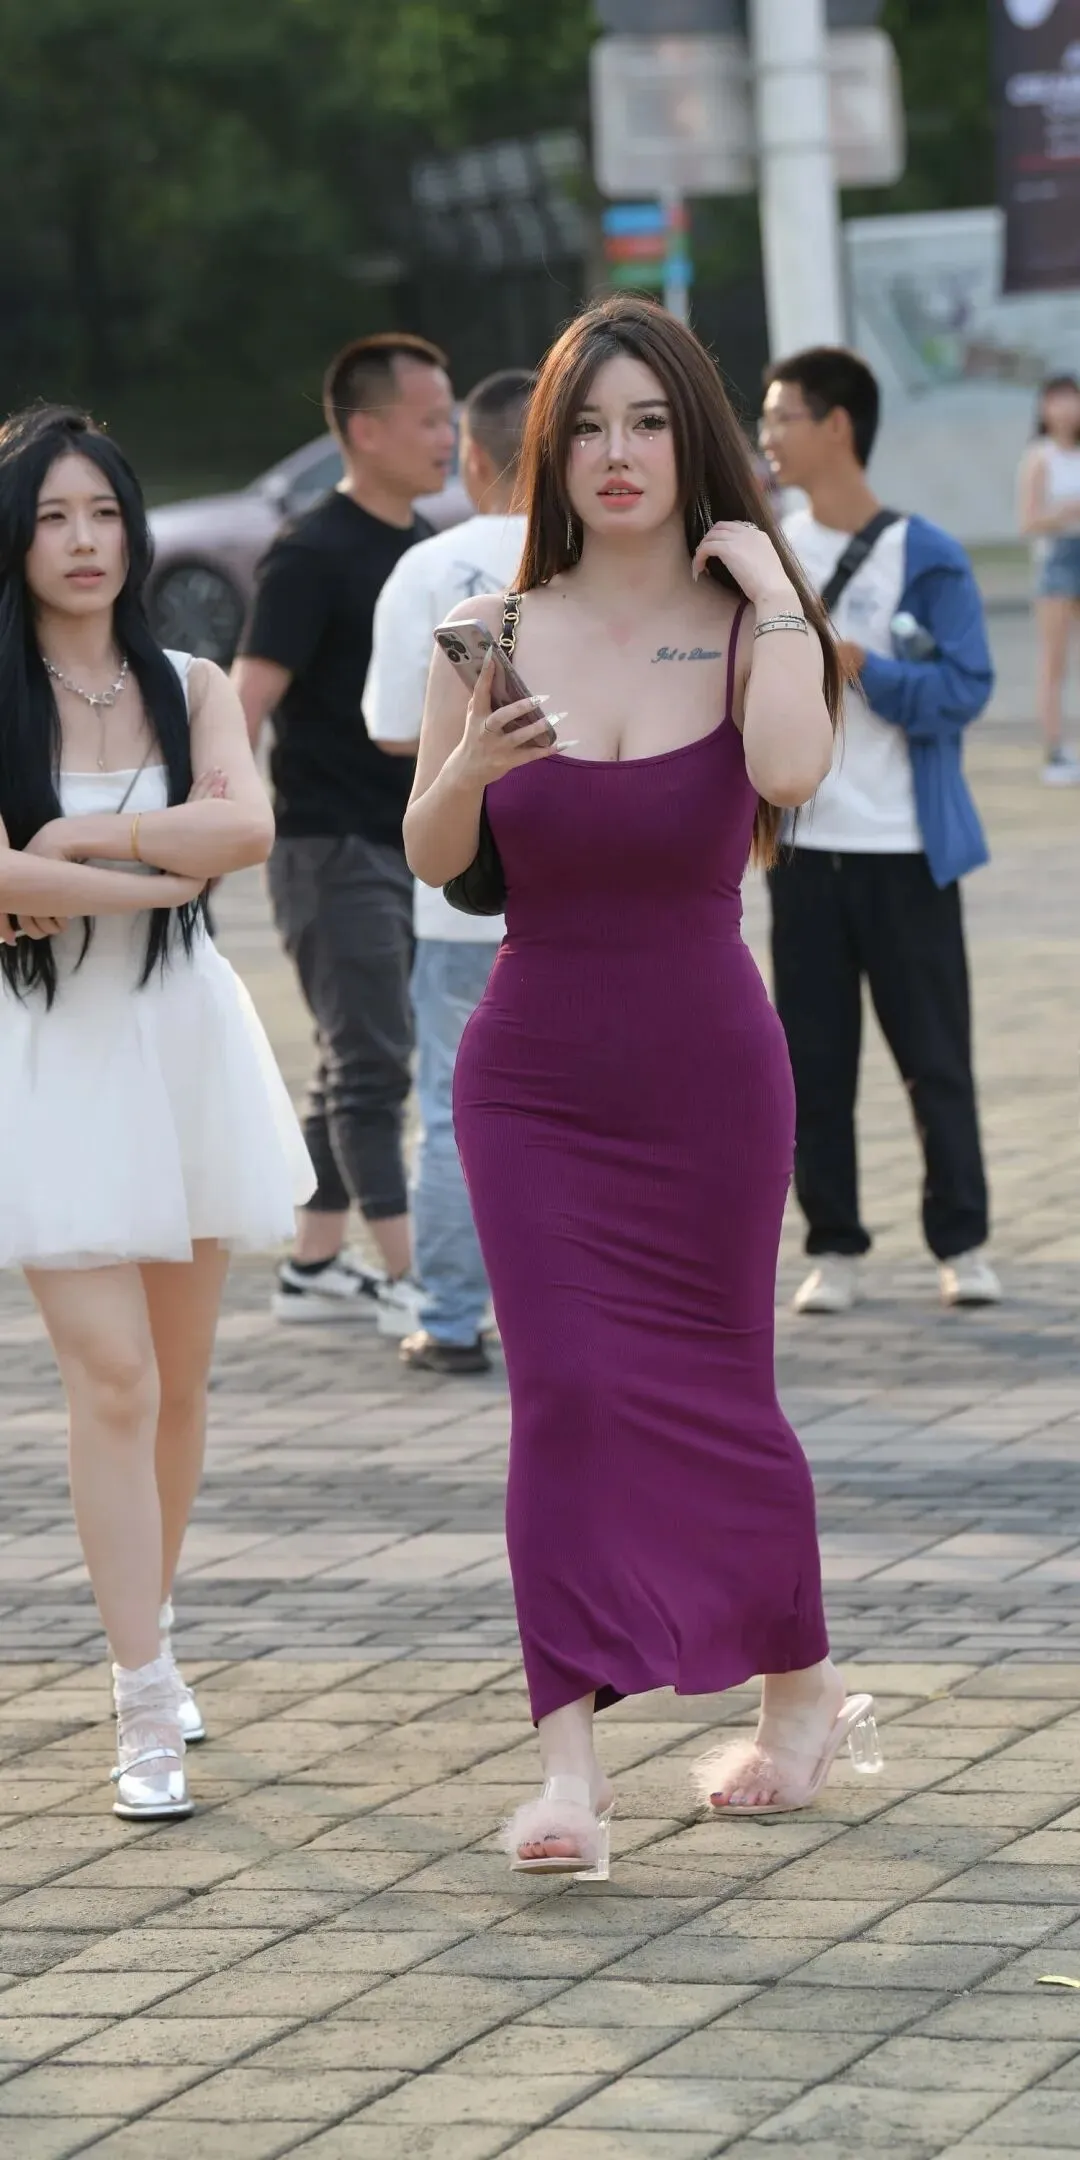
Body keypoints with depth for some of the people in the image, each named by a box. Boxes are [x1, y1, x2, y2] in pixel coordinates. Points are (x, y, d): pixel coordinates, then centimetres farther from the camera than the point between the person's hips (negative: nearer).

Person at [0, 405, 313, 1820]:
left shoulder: (188, 687, 6)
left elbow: (246, 824, -11)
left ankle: (150, 1629, 31)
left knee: (180, 1376, 11)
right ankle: (147, 1710, -9)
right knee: (114, 1382, -10)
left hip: (183, 1038, 4)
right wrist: (162, 875, -11)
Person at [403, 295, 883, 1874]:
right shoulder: (496, 634, -1)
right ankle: (569, 1763, -11)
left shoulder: (748, 625, -5)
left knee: (712, 1388, 10)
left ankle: (801, 1693, 33)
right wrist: (472, 764, -22)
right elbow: (429, 857, -2)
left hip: (705, 1074, -1)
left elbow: (792, 766, -27)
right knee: (565, 1389, -10)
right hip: (533, 1077, 1)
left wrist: (769, 583, -18)